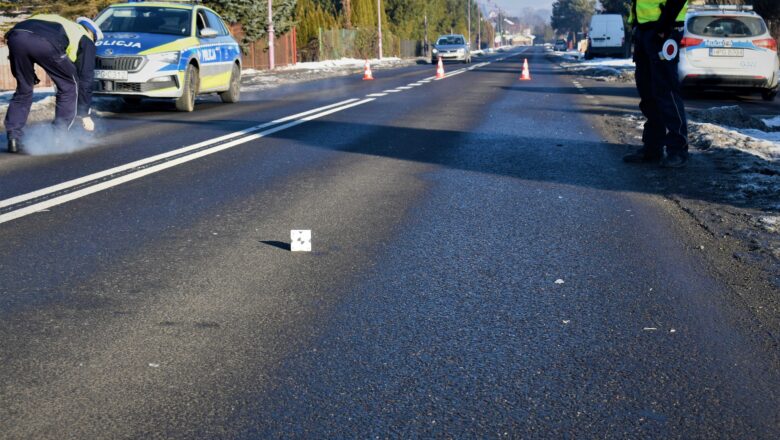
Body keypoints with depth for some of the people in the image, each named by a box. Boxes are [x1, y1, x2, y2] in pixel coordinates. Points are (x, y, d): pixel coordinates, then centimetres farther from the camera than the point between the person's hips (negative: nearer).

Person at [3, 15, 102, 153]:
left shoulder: (64, 25, 43)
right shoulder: (86, 40, 28)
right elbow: (86, 79, 25)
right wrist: (85, 114, 30)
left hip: (16, 34, 6)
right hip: (46, 43, -6)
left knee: (23, 89, 23)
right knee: (69, 86, 16)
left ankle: (13, 138, 15)